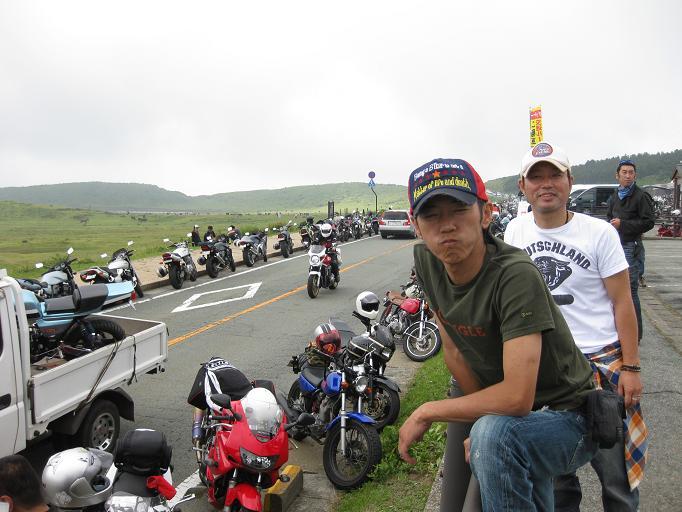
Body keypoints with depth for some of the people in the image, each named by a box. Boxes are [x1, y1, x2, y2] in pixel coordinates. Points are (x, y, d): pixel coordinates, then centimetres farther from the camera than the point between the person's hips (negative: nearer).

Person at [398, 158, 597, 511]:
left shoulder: (516, 275, -31)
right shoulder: (426, 261, -10)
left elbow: (517, 397, -34)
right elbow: (454, 352, -2)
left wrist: (426, 413, -22)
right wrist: (483, 429, -6)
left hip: (567, 418, -6)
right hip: (505, 411, 6)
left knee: (495, 434, -35)